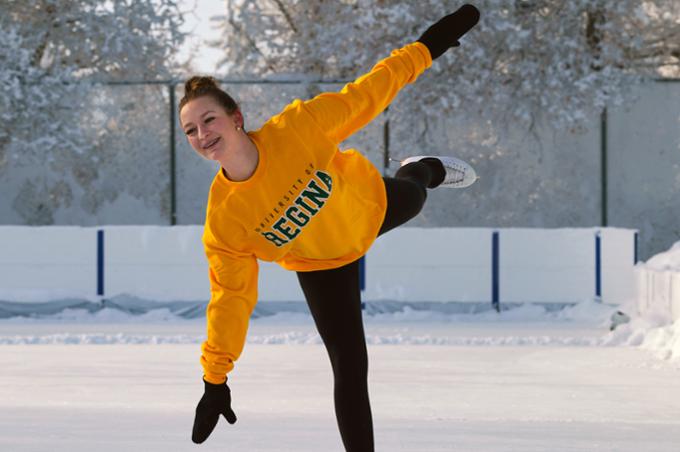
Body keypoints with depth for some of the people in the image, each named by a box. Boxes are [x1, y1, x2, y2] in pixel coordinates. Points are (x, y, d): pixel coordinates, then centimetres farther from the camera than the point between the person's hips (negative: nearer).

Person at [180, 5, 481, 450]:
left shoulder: (294, 127, -40)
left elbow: (362, 97, -28)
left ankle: (424, 169, 75)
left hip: (370, 206, 2)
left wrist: (424, 50, -24)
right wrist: (215, 380, -22)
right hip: (321, 264, -2)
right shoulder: (222, 220, -35)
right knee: (350, 371, -7)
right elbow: (231, 296, -25)